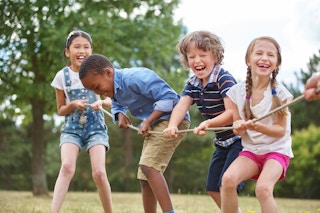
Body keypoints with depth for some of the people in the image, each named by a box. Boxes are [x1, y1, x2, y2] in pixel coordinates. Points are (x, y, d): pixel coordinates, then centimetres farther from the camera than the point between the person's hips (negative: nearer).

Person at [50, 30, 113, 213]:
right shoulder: (62, 76, -1)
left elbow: (111, 101, 4)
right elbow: (60, 110, 6)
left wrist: (102, 102, -19)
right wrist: (73, 105, -16)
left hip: (96, 127, 0)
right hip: (72, 128, 0)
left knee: (99, 172, -17)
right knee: (67, 167, -25)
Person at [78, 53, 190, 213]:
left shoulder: (135, 78, -25)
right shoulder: (114, 87, 5)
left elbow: (169, 97, -25)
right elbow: (117, 105, 25)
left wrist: (148, 121, -25)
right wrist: (120, 115, 2)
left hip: (173, 119, -10)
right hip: (153, 125, 10)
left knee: (148, 166, -27)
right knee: (145, 178, 9)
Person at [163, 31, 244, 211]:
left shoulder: (224, 79, -20)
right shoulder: (193, 84, 3)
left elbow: (232, 113, -27)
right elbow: (182, 105, -12)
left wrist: (208, 124, -43)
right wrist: (172, 126, -33)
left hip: (239, 138, -9)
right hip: (222, 141, 9)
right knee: (213, 189, 12)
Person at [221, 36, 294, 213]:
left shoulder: (280, 93, -11)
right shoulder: (237, 92, -4)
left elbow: (281, 130, -9)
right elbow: (238, 129, 5)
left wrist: (259, 127, -29)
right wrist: (239, 128, -20)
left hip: (276, 150, -3)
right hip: (250, 150, 3)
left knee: (263, 188, -30)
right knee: (228, 179, -26)